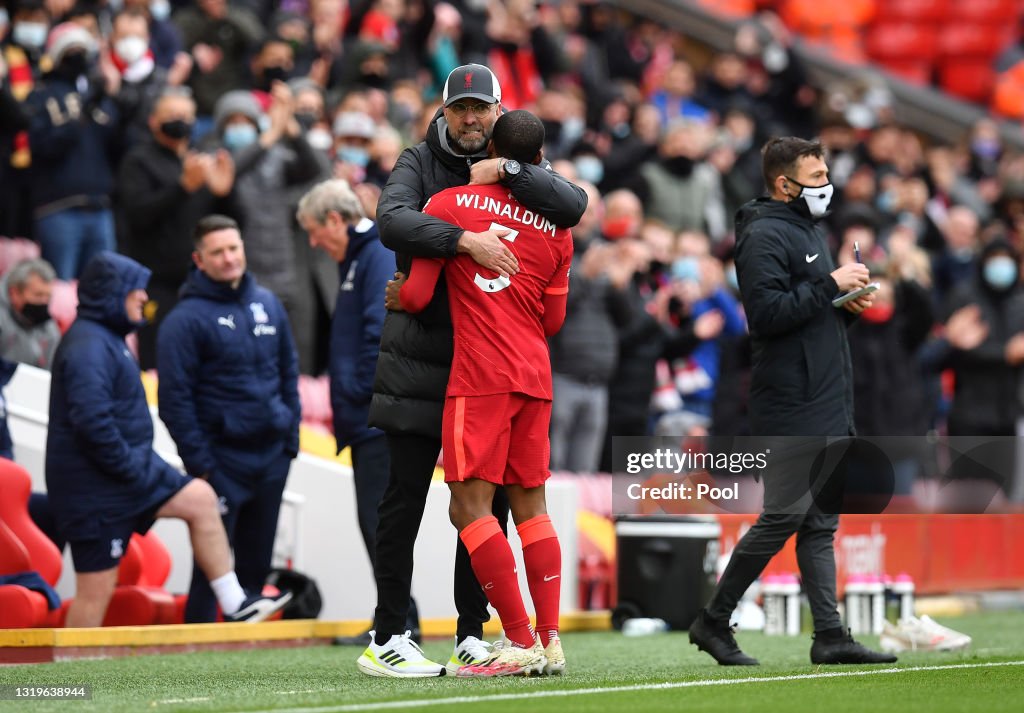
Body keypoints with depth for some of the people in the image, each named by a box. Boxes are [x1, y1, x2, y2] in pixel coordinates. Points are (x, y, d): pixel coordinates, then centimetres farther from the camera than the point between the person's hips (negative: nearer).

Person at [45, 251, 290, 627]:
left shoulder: (107, 339, 16)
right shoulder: (87, 346, -19)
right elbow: (91, 421, -29)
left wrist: (139, 463, 15)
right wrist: (129, 467, -21)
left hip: (128, 467, 11)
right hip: (96, 489, -11)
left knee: (199, 498, 10)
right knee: (96, 588, -6)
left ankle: (235, 605, 13)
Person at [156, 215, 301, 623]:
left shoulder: (267, 305, 10)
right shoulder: (188, 318, -9)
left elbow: (288, 372, 17)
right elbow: (174, 398, -11)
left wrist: (291, 435, 10)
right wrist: (199, 462, -14)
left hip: (272, 454, 6)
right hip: (222, 460, -6)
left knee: (257, 559, 11)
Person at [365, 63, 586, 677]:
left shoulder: (517, 170, 9)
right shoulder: (420, 164, 1)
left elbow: (574, 206, -9)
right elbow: (392, 221, -20)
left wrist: (506, 170, -16)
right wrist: (464, 240, -32)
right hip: (419, 356, -3)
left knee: (489, 498, 4)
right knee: (406, 494, -2)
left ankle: (472, 634, 13)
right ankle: (389, 635, 1)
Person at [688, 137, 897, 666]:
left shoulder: (809, 230, 20)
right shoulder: (765, 235, -11)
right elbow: (766, 311, -22)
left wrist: (848, 305, 7)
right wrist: (830, 285, -19)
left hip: (827, 404, 10)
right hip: (792, 408, -10)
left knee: (821, 523, 6)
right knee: (784, 517, -8)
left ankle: (830, 637, 5)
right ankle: (713, 621, 3)